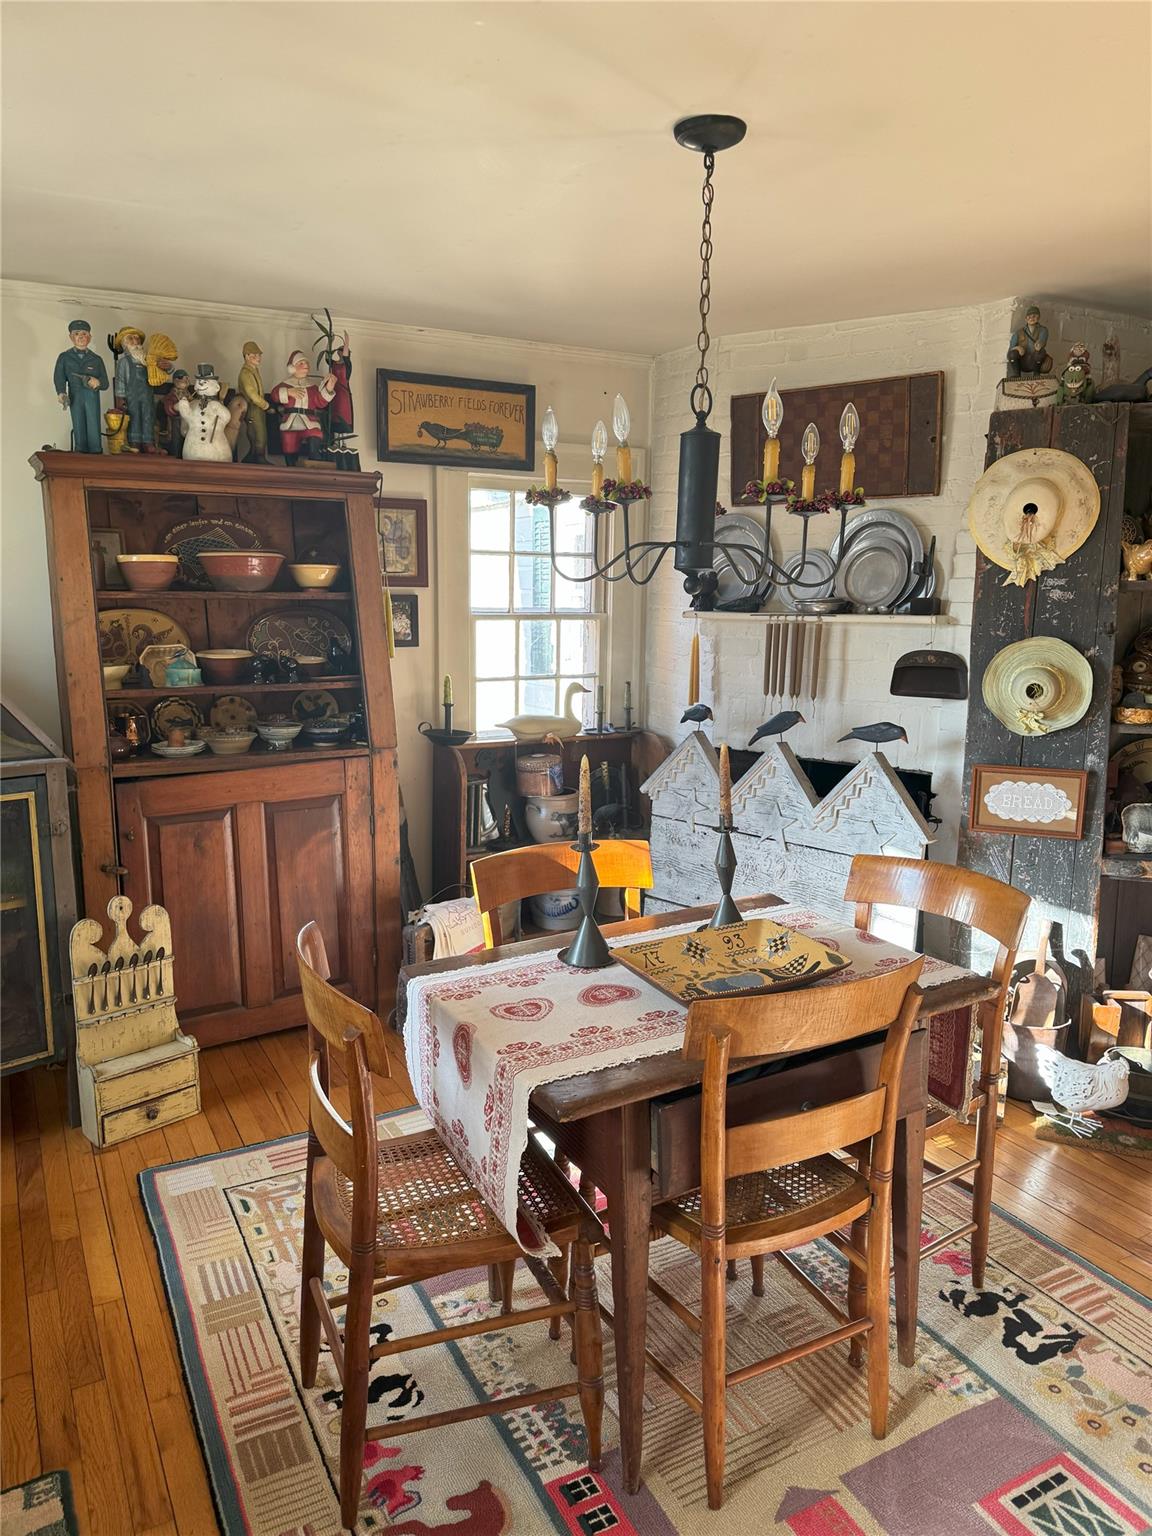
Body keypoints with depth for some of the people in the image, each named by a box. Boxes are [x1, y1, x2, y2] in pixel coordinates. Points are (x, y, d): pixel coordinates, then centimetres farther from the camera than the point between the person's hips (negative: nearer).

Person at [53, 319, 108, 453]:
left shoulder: (96, 360, 13)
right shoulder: (65, 357, 12)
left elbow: (105, 384, 12)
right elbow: (59, 377, 4)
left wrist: (98, 383, -11)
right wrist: (61, 393, -14)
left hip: (92, 397, 0)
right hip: (75, 397, 0)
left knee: (93, 429, -8)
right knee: (79, 429, -4)